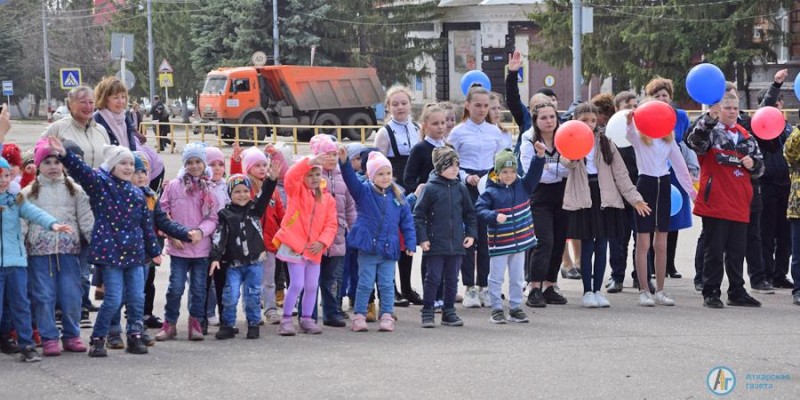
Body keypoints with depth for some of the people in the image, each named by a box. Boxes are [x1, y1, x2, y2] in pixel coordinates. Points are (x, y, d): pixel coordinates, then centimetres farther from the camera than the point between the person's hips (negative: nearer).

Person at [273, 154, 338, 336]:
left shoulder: (327, 198, 8)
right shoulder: (296, 191, -2)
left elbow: (331, 224, 4)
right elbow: (291, 176, -24)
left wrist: (322, 242, -12)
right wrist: (311, 161, -36)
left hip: (314, 249, 4)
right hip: (294, 245, -4)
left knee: (312, 286, 7)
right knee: (297, 284, -8)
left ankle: (306, 319, 21)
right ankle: (286, 320, 3)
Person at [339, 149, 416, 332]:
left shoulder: (397, 196, 5)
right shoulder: (364, 192, -2)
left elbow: (407, 221, 7)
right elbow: (350, 179, -18)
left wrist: (410, 243, 0)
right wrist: (344, 162, -35)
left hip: (389, 248, 2)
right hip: (367, 246, -2)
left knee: (387, 284, 6)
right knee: (365, 284, 3)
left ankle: (387, 316, 13)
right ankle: (359, 317, 10)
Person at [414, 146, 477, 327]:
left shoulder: (460, 188, 6)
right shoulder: (430, 188, -7)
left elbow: (470, 213, 15)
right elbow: (418, 215, -6)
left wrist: (471, 234, 6)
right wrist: (422, 238, -11)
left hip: (456, 244, 4)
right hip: (435, 244, -4)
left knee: (452, 279, 10)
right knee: (433, 278, 0)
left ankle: (449, 312, 20)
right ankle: (427, 313, 8)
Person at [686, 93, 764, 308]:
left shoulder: (745, 136, 16)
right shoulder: (710, 131, -2)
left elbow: (759, 165, 21)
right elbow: (695, 141, -26)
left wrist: (753, 163, -2)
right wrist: (708, 117, -35)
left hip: (739, 204, 5)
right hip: (715, 202, -5)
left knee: (737, 251, 11)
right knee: (714, 251, -1)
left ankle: (737, 292, 20)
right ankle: (711, 293, 5)